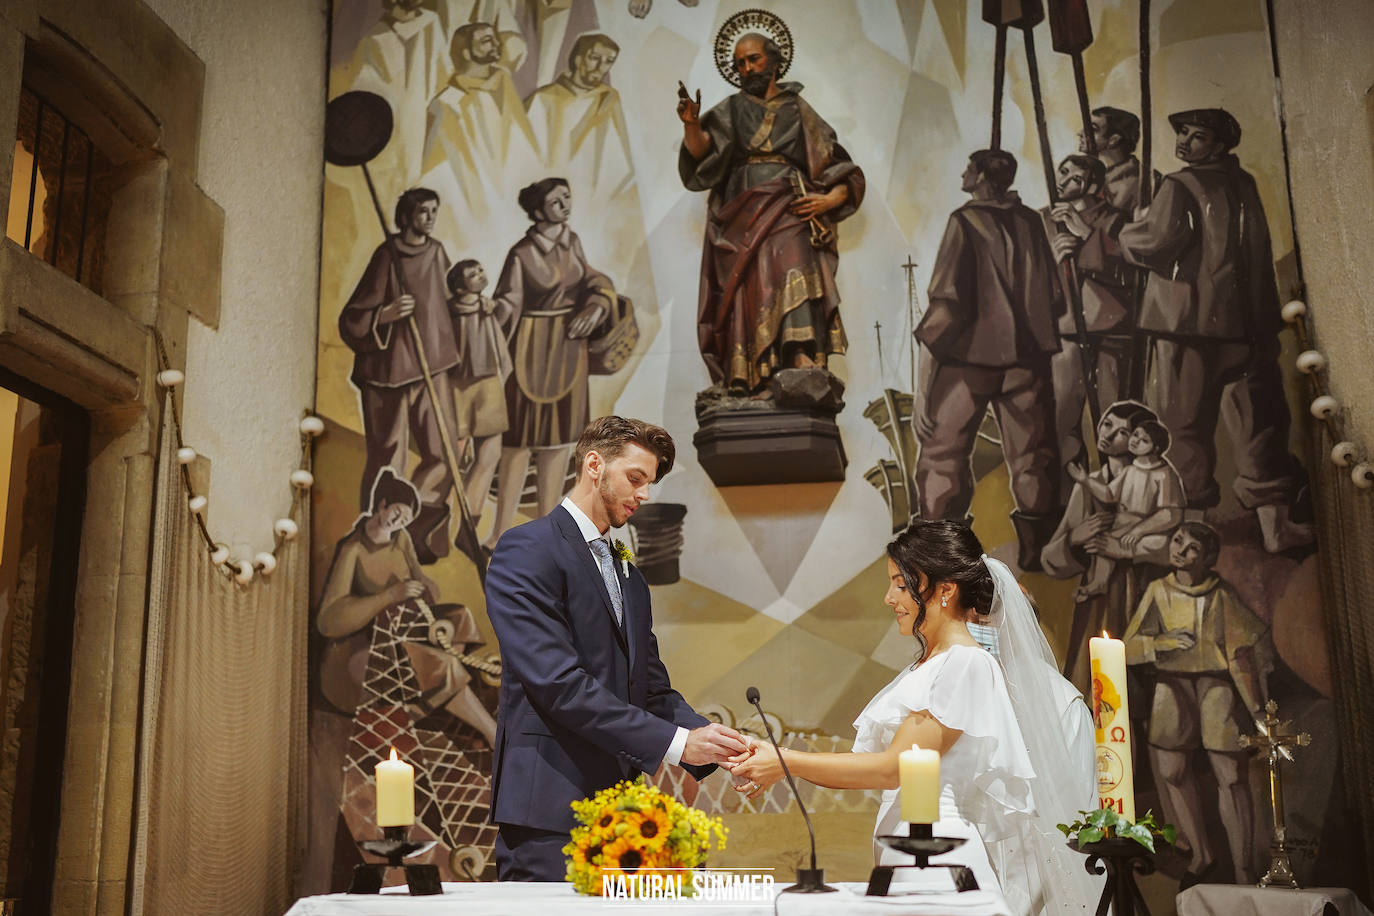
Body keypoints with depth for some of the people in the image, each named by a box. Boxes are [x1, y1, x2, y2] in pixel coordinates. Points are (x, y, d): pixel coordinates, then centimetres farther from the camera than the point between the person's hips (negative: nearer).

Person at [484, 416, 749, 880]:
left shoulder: (629, 576, 21)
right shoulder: (527, 550, -7)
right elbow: (557, 682, -17)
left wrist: (710, 741, -3)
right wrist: (676, 743, -18)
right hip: (549, 812, -7)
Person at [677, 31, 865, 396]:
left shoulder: (799, 112, 18)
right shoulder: (730, 111, 20)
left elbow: (848, 174, 16)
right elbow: (701, 151, 0)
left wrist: (829, 200, -4)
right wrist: (691, 124, -21)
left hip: (788, 213, -1)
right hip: (742, 219, 2)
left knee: (794, 273, -27)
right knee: (747, 294, -13)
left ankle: (805, 367, -43)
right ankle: (751, 386, -18)